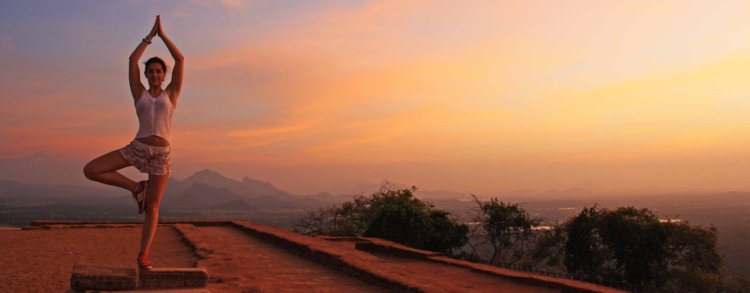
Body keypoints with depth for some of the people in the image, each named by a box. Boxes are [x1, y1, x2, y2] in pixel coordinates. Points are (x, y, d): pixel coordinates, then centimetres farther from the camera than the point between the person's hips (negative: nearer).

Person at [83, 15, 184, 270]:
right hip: (137, 148, 2)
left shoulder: (171, 94, 9)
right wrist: (150, 35, 12)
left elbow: (180, 60, 2)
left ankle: (143, 255, 7)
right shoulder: (139, 93, 12)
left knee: (152, 207, -1)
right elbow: (132, 60, 7)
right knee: (90, 171, -10)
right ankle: (135, 187, 5)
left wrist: (163, 35, 8)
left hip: (161, 153, -2)